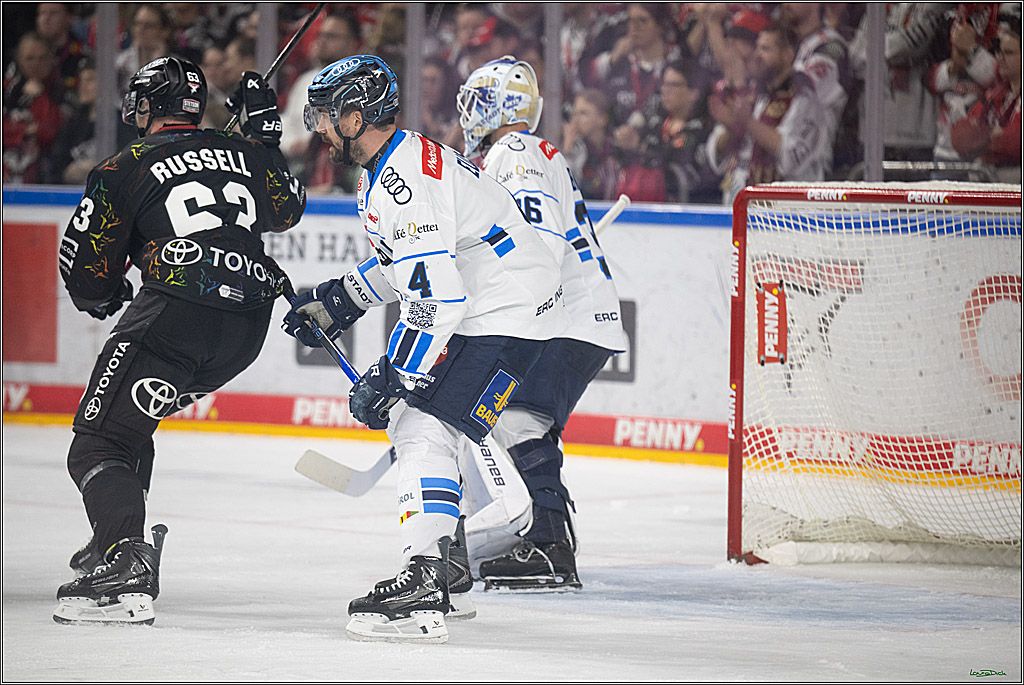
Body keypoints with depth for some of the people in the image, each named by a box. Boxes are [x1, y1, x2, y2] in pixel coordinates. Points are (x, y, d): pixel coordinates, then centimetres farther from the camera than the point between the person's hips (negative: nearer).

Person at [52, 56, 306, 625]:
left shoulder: (123, 169, 5)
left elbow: (85, 269, 6)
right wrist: (265, 133, 43)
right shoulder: (246, 152, 18)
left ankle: (125, 564, -28)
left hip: (176, 315, -7)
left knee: (99, 441, -5)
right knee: (130, 417, 27)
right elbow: (287, 210, 36)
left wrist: (103, 297, 28)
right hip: (249, 329, 7)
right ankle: (117, 541, 23)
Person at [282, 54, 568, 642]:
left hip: (508, 314, -11)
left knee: (425, 430, -19)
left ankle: (422, 594, -27)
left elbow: (434, 297, -28)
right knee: (410, 421, 19)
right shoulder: (385, 167, 12)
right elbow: (402, 262, 27)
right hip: (475, 307, 11)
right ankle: (450, 569, 28)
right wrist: (338, 301, 23)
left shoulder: (406, 179, -23)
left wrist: (394, 377, -23)